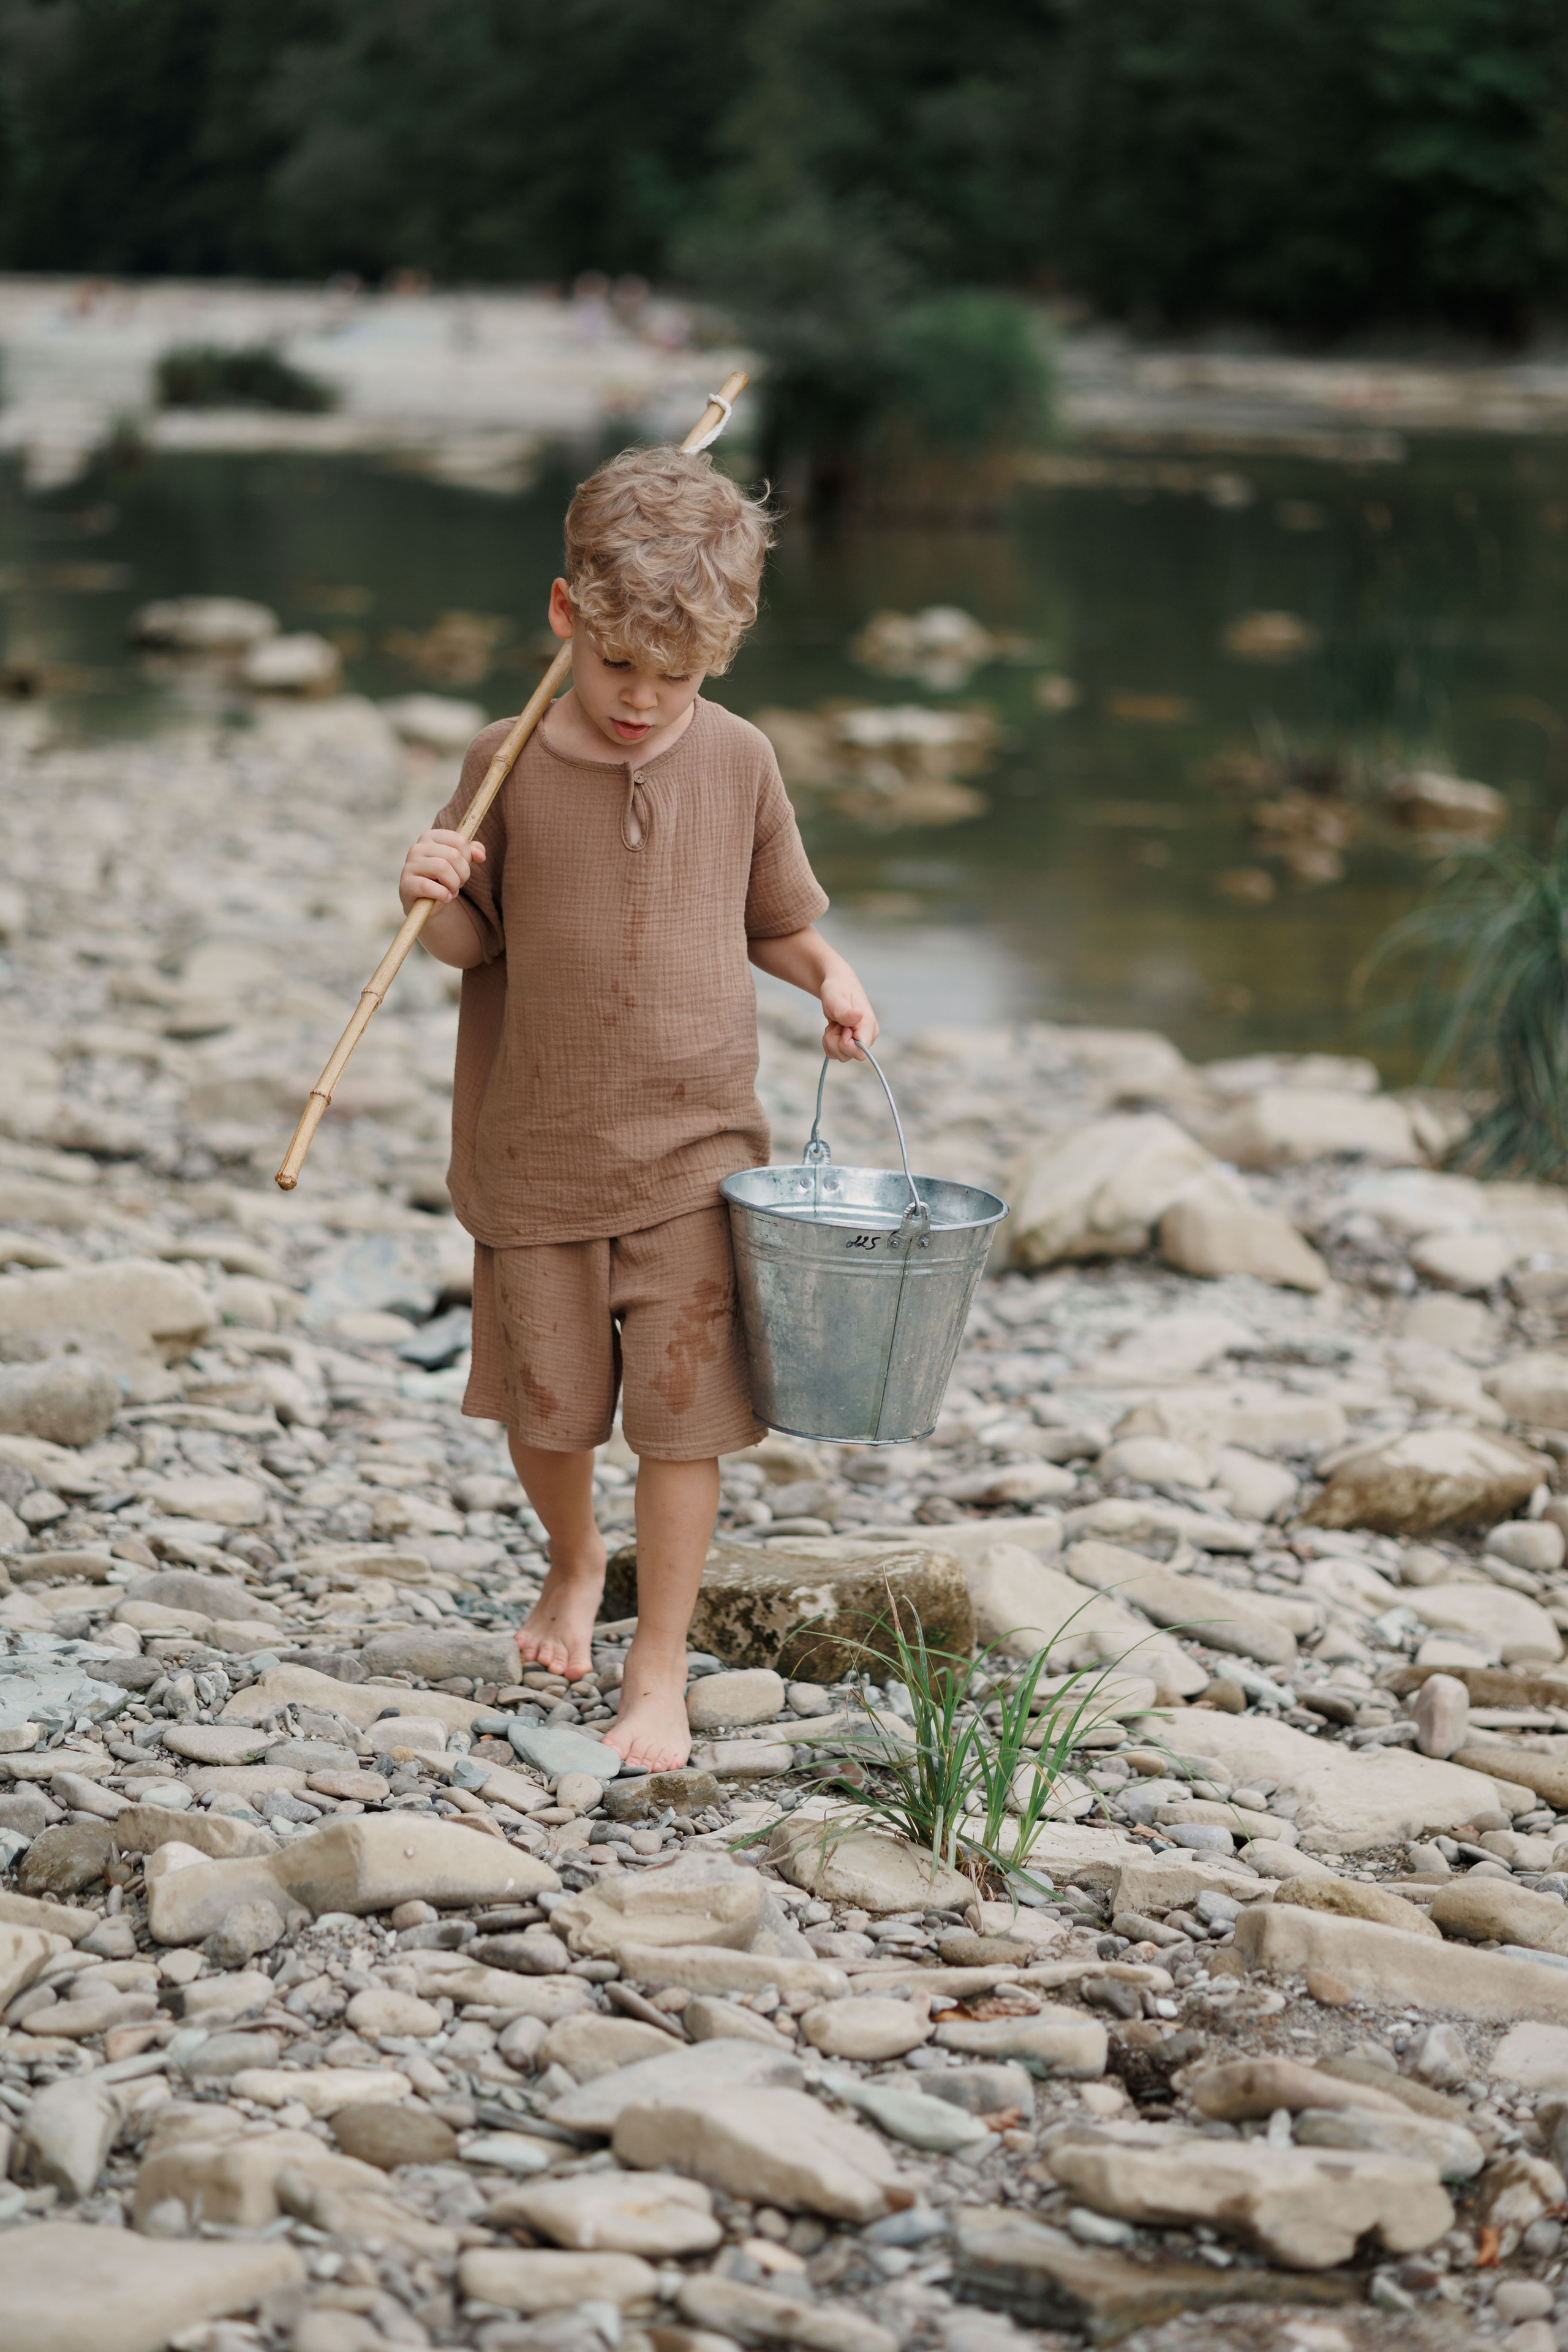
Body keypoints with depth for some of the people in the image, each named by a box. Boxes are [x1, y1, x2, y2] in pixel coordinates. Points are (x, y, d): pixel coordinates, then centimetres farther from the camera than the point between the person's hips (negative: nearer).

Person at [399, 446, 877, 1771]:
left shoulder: (737, 764, -3)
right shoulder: (508, 766, -6)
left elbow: (774, 918, 12)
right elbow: (473, 947, 1)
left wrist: (829, 974, -7)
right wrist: (439, 901, -20)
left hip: (692, 1151, 0)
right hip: (535, 1152, 0)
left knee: (681, 1414, -2)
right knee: (546, 1405, 13)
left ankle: (660, 1670, 11)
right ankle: (576, 1562, 44)